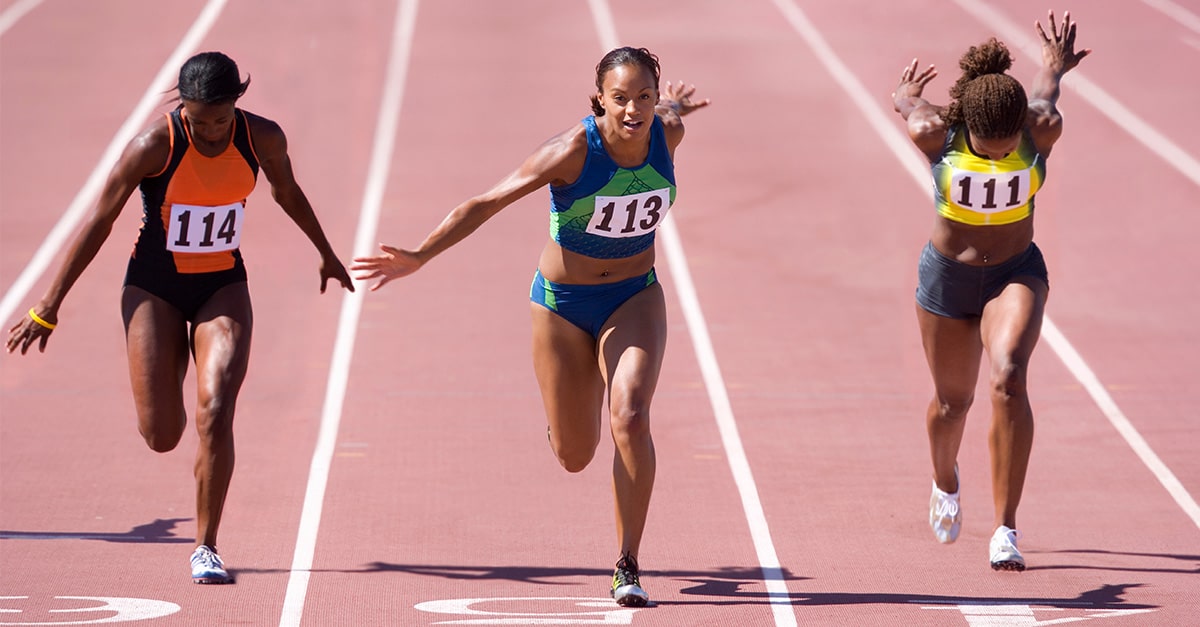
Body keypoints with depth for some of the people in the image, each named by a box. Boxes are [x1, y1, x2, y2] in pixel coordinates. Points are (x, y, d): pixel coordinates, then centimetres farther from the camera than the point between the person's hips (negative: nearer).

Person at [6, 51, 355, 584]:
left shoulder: (263, 139, -12)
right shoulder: (154, 146, -21)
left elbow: (287, 191, 11)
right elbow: (99, 223, -12)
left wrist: (326, 254, 26)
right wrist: (49, 307, -11)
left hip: (223, 286, 2)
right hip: (155, 286, -1)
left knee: (216, 412, -18)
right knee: (162, 435, -3)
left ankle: (205, 547, -5)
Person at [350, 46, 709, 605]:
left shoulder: (667, 134, -14)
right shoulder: (573, 151, -26)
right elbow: (486, 202, -25)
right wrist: (419, 256, -33)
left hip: (634, 298, 2)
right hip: (562, 305, -2)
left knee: (630, 416, -25)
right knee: (575, 456, 8)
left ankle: (628, 568, -15)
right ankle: (561, 409, 49)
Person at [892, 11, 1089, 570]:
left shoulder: (1042, 131, -20)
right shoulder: (937, 135, -21)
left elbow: (1043, 95, 3)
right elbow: (909, 106, 2)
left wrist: (1053, 70, 26)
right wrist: (909, 98, 26)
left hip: (1017, 273, -1)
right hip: (947, 275, 1)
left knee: (1009, 379, -25)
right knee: (952, 400, 16)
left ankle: (1005, 529, -22)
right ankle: (945, 482, 52)